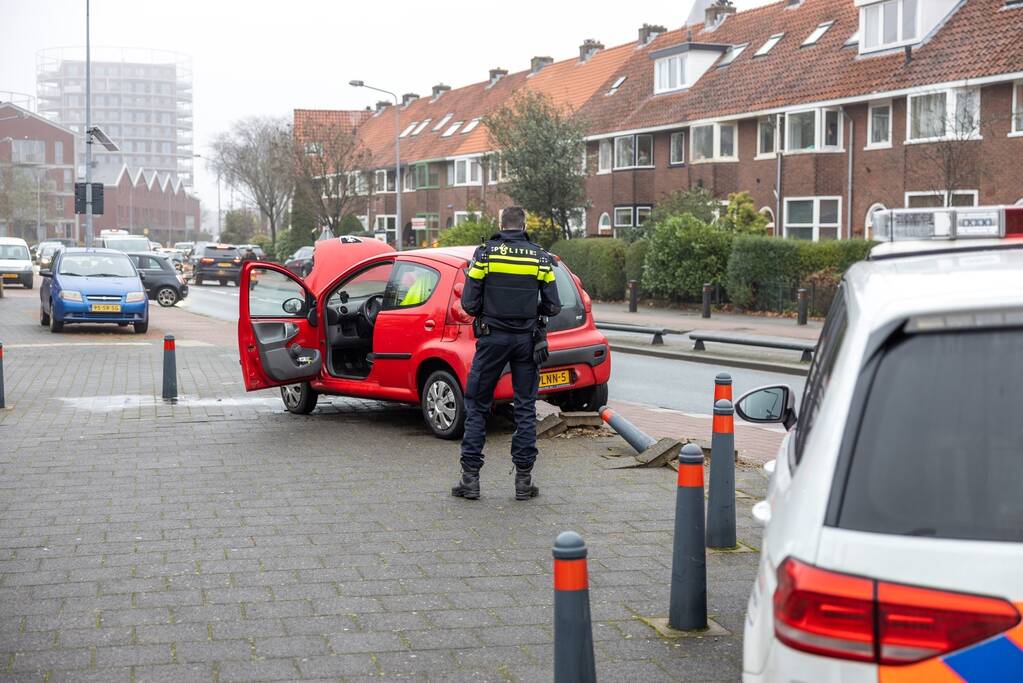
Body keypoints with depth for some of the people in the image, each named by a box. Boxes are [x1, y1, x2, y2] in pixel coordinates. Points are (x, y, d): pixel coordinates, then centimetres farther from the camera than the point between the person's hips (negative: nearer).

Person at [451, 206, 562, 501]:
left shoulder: (484, 254, -5)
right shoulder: (541, 259, 1)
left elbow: (469, 303, -7)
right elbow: (553, 306, 1)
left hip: (493, 338, -1)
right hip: (527, 340, 2)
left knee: (477, 405, 7)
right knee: (525, 408, 8)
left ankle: (470, 477, 4)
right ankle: (523, 479, 7)